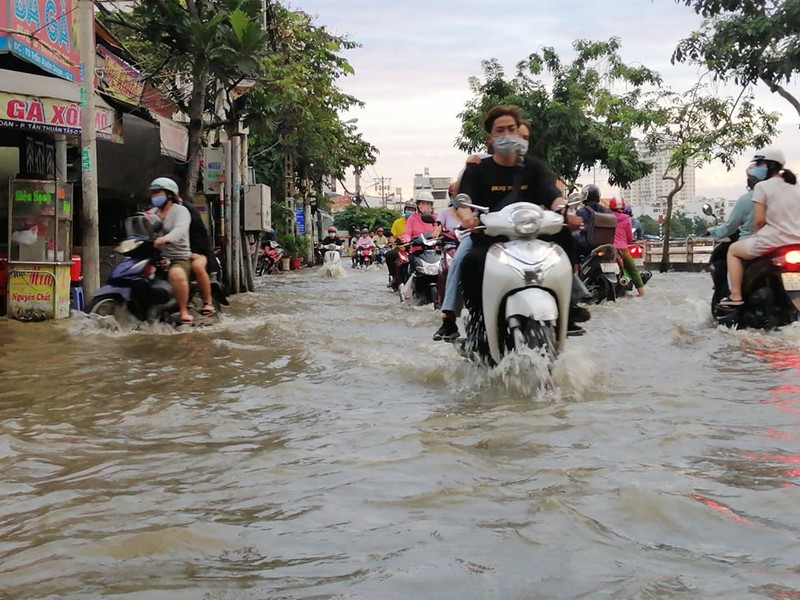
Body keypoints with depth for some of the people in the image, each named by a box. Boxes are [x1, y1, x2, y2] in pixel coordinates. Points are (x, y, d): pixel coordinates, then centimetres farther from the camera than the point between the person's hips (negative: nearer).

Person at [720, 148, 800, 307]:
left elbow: (759, 220, -10)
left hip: (773, 240, -6)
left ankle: (736, 296, 5)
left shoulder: (762, 186, -5)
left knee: (733, 250, 15)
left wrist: (755, 234, 10)